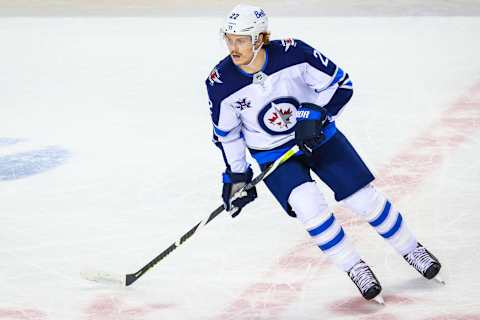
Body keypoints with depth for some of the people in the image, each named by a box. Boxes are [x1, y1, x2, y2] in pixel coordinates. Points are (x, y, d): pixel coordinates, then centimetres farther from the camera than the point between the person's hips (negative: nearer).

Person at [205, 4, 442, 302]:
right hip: (272, 153, 0)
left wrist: (314, 115, -24)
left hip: (317, 135, 0)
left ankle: (411, 248, 22)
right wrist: (236, 176, -1)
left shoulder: (293, 53, -25)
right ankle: (354, 268, -4)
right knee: (307, 204, -23)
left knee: (364, 197, -2)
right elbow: (226, 133, -3)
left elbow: (341, 84, -13)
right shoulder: (220, 83, -19)